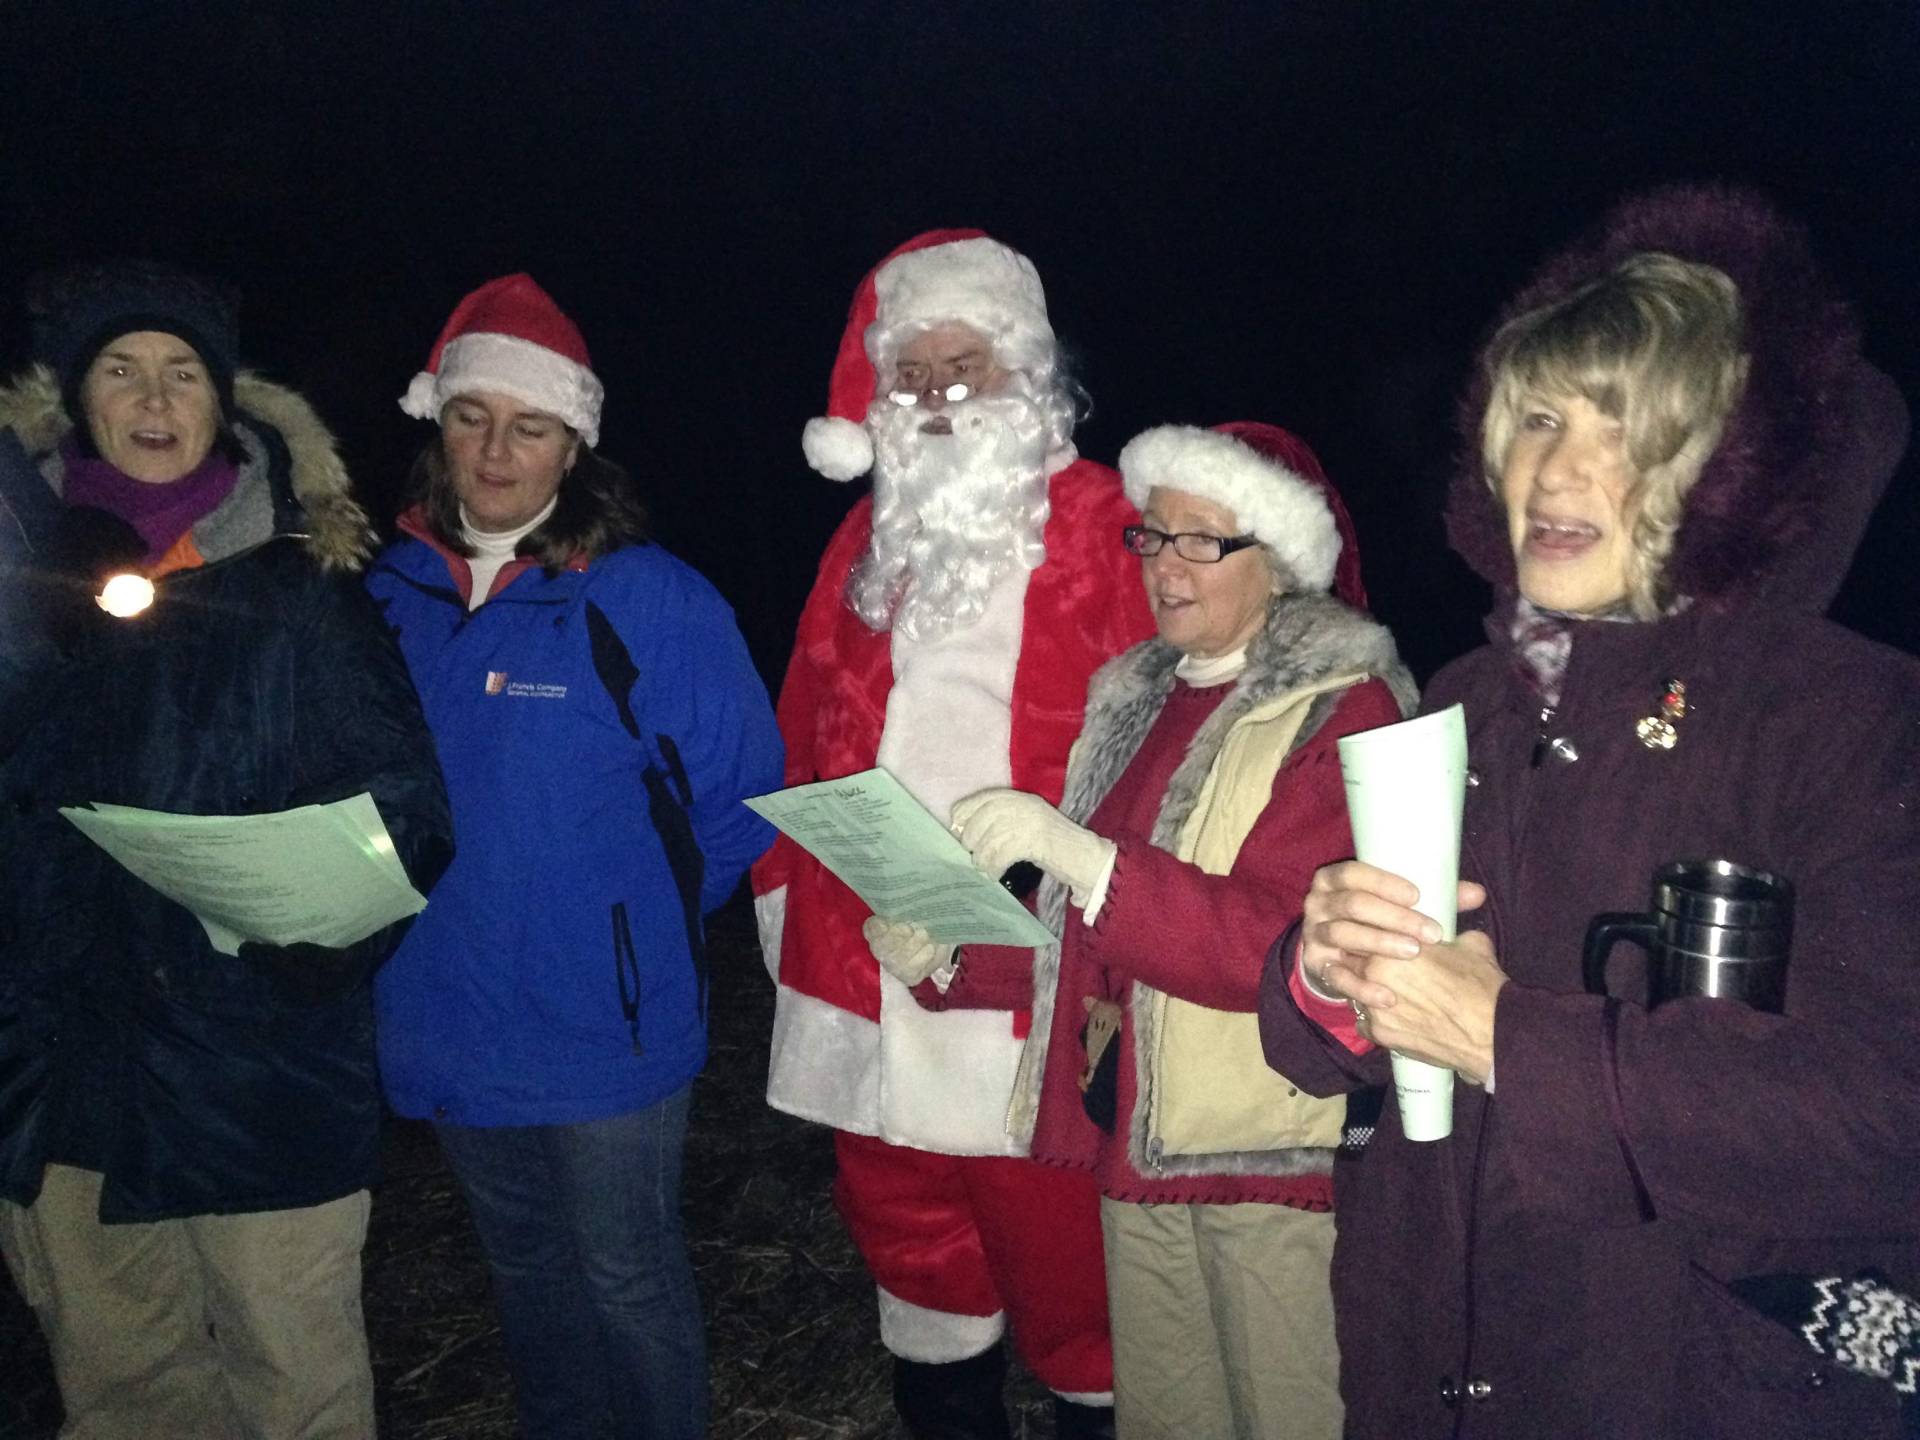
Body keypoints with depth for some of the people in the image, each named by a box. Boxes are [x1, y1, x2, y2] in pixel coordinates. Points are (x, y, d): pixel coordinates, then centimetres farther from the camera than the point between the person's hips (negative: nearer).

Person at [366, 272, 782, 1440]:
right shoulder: (390, 596, 1)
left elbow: (742, 795, -10)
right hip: (448, 1025, 5)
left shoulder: (648, 599, -14)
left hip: (605, 1032, -5)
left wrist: (643, 922, -6)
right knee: (525, 1272, 24)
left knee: (628, 1283, 13)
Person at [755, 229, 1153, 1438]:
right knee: (905, 1231, 18)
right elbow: (809, 726, 15)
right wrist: (787, 882, 10)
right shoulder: (872, 533, 15)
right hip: (868, 960, 6)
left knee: (1056, 1247, 4)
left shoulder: (1098, 528, -3)